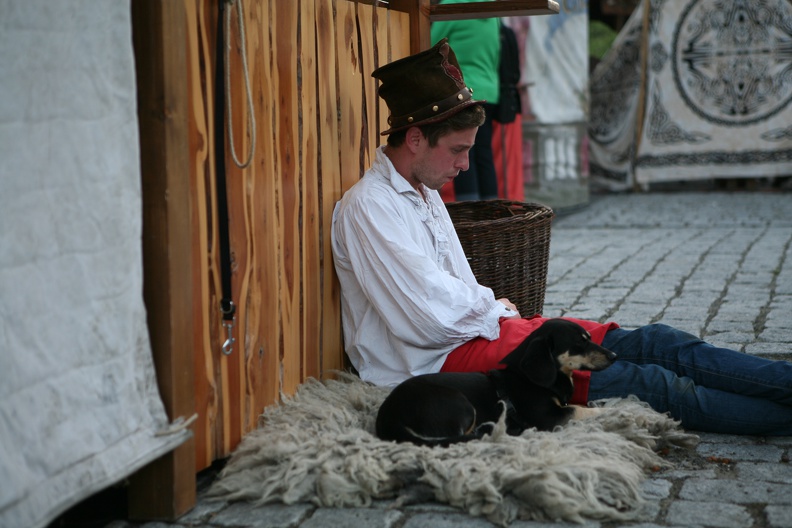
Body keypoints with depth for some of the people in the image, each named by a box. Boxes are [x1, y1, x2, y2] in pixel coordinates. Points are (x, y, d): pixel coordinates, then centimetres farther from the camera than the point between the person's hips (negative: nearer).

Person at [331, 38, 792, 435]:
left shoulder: (424, 193, 18)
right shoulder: (366, 208, -14)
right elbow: (434, 316, -20)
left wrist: (486, 309, 0)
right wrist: (493, 307, -1)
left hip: (477, 326, 9)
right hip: (437, 360, -9)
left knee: (645, 343, -5)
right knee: (636, 383, -18)